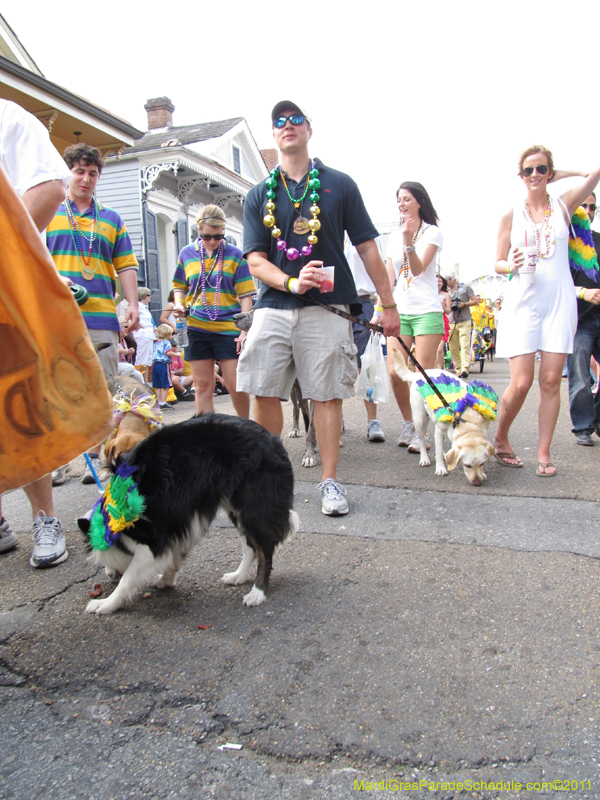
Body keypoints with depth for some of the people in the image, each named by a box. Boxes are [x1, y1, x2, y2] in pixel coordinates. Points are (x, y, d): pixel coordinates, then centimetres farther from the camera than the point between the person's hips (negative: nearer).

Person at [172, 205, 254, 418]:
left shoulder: (235, 255, 1)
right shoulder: (187, 253, 8)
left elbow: (245, 295, 0)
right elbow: (179, 286, 20)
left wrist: (245, 330, -9)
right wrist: (179, 304, -2)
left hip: (228, 328, -2)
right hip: (197, 328, 2)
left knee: (235, 385, -3)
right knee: (202, 385, 6)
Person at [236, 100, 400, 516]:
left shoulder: (339, 184, 9)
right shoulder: (259, 195, 13)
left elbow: (367, 248, 8)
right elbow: (256, 261, 5)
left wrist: (389, 305, 5)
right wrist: (291, 282, -15)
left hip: (326, 307, -2)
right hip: (273, 306, 2)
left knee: (327, 395, 0)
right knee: (264, 393, 0)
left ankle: (331, 482, 12)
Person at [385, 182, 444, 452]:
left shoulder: (432, 232, 2)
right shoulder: (394, 236, 16)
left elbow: (418, 268, -12)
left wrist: (409, 242, -27)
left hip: (426, 311, -4)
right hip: (399, 311, 4)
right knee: (394, 373, -4)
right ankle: (408, 423, 15)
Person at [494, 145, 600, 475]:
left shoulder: (563, 206, 10)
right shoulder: (511, 216, 9)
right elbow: (498, 263, 9)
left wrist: (559, 174, 11)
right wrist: (513, 266, -12)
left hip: (559, 303, 1)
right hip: (523, 303, -1)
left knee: (551, 381, -2)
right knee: (521, 383, -8)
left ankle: (544, 454, 8)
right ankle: (501, 439, 15)